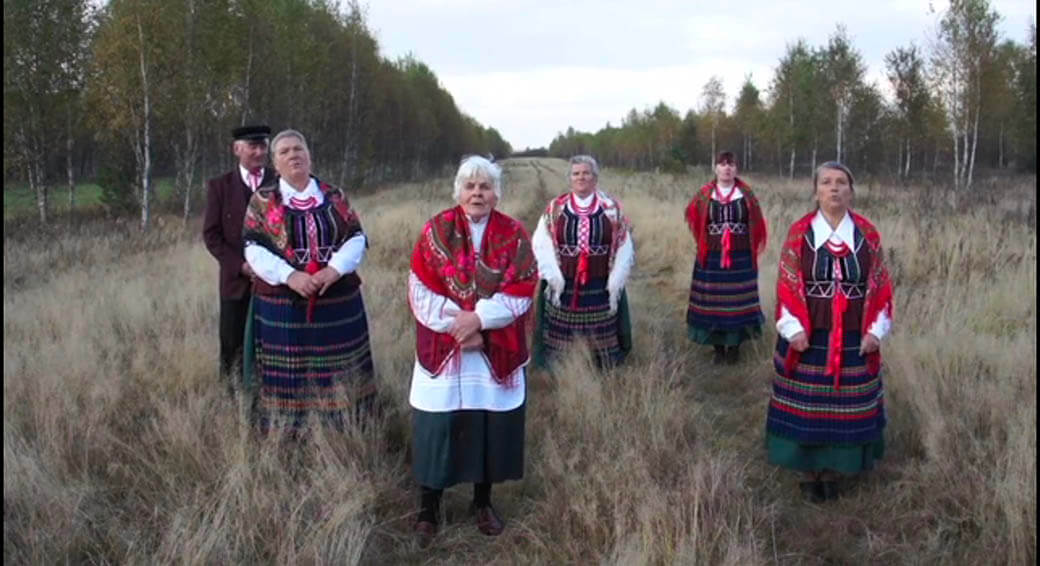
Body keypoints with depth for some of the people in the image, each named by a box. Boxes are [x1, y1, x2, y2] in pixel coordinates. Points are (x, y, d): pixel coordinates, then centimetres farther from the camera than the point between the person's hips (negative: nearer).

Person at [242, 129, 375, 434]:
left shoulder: (334, 196, 9)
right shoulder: (262, 200, 5)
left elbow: (357, 238, 4)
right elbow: (254, 248, -4)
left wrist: (335, 269, -15)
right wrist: (289, 276, -18)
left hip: (337, 301, 2)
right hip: (283, 305, -1)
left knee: (337, 373, 6)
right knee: (289, 375, 0)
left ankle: (341, 436, 17)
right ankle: (290, 437, 11)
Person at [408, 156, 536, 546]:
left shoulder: (514, 235, 0)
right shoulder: (437, 230, -2)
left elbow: (520, 294, -6)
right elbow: (420, 291, -7)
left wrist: (479, 318, -19)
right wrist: (459, 327, -15)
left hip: (497, 352, 1)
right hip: (442, 349, -1)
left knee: (491, 425, 7)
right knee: (437, 427, 2)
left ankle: (483, 501, 27)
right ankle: (428, 507, 17)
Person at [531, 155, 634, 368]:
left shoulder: (612, 208, 2)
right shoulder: (555, 208, 3)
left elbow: (624, 249, 0)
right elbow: (541, 245, -3)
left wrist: (615, 285, -6)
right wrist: (553, 277, -13)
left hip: (600, 289, 0)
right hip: (564, 288, 0)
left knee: (603, 340, 9)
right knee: (558, 340, 5)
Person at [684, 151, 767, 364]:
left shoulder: (746, 194, 0)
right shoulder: (704, 194, 0)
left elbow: (757, 223, 8)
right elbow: (691, 215, 15)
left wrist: (753, 249, 7)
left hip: (740, 259, 0)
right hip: (712, 258, 0)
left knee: (738, 300, 4)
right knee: (713, 301, 2)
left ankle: (734, 346, 16)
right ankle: (718, 346, 15)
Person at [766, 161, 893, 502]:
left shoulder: (868, 234, 1)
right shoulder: (799, 233, -3)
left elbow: (880, 285, 4)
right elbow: (787, 286, -4)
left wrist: (875, 330, -5)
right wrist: (794, 329, -14)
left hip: (853, 340, 2)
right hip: (808, 338, -1)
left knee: (845, 405, 9)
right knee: (806, 404, 5)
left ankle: (832, 469, 26)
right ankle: (809, 472, 22)